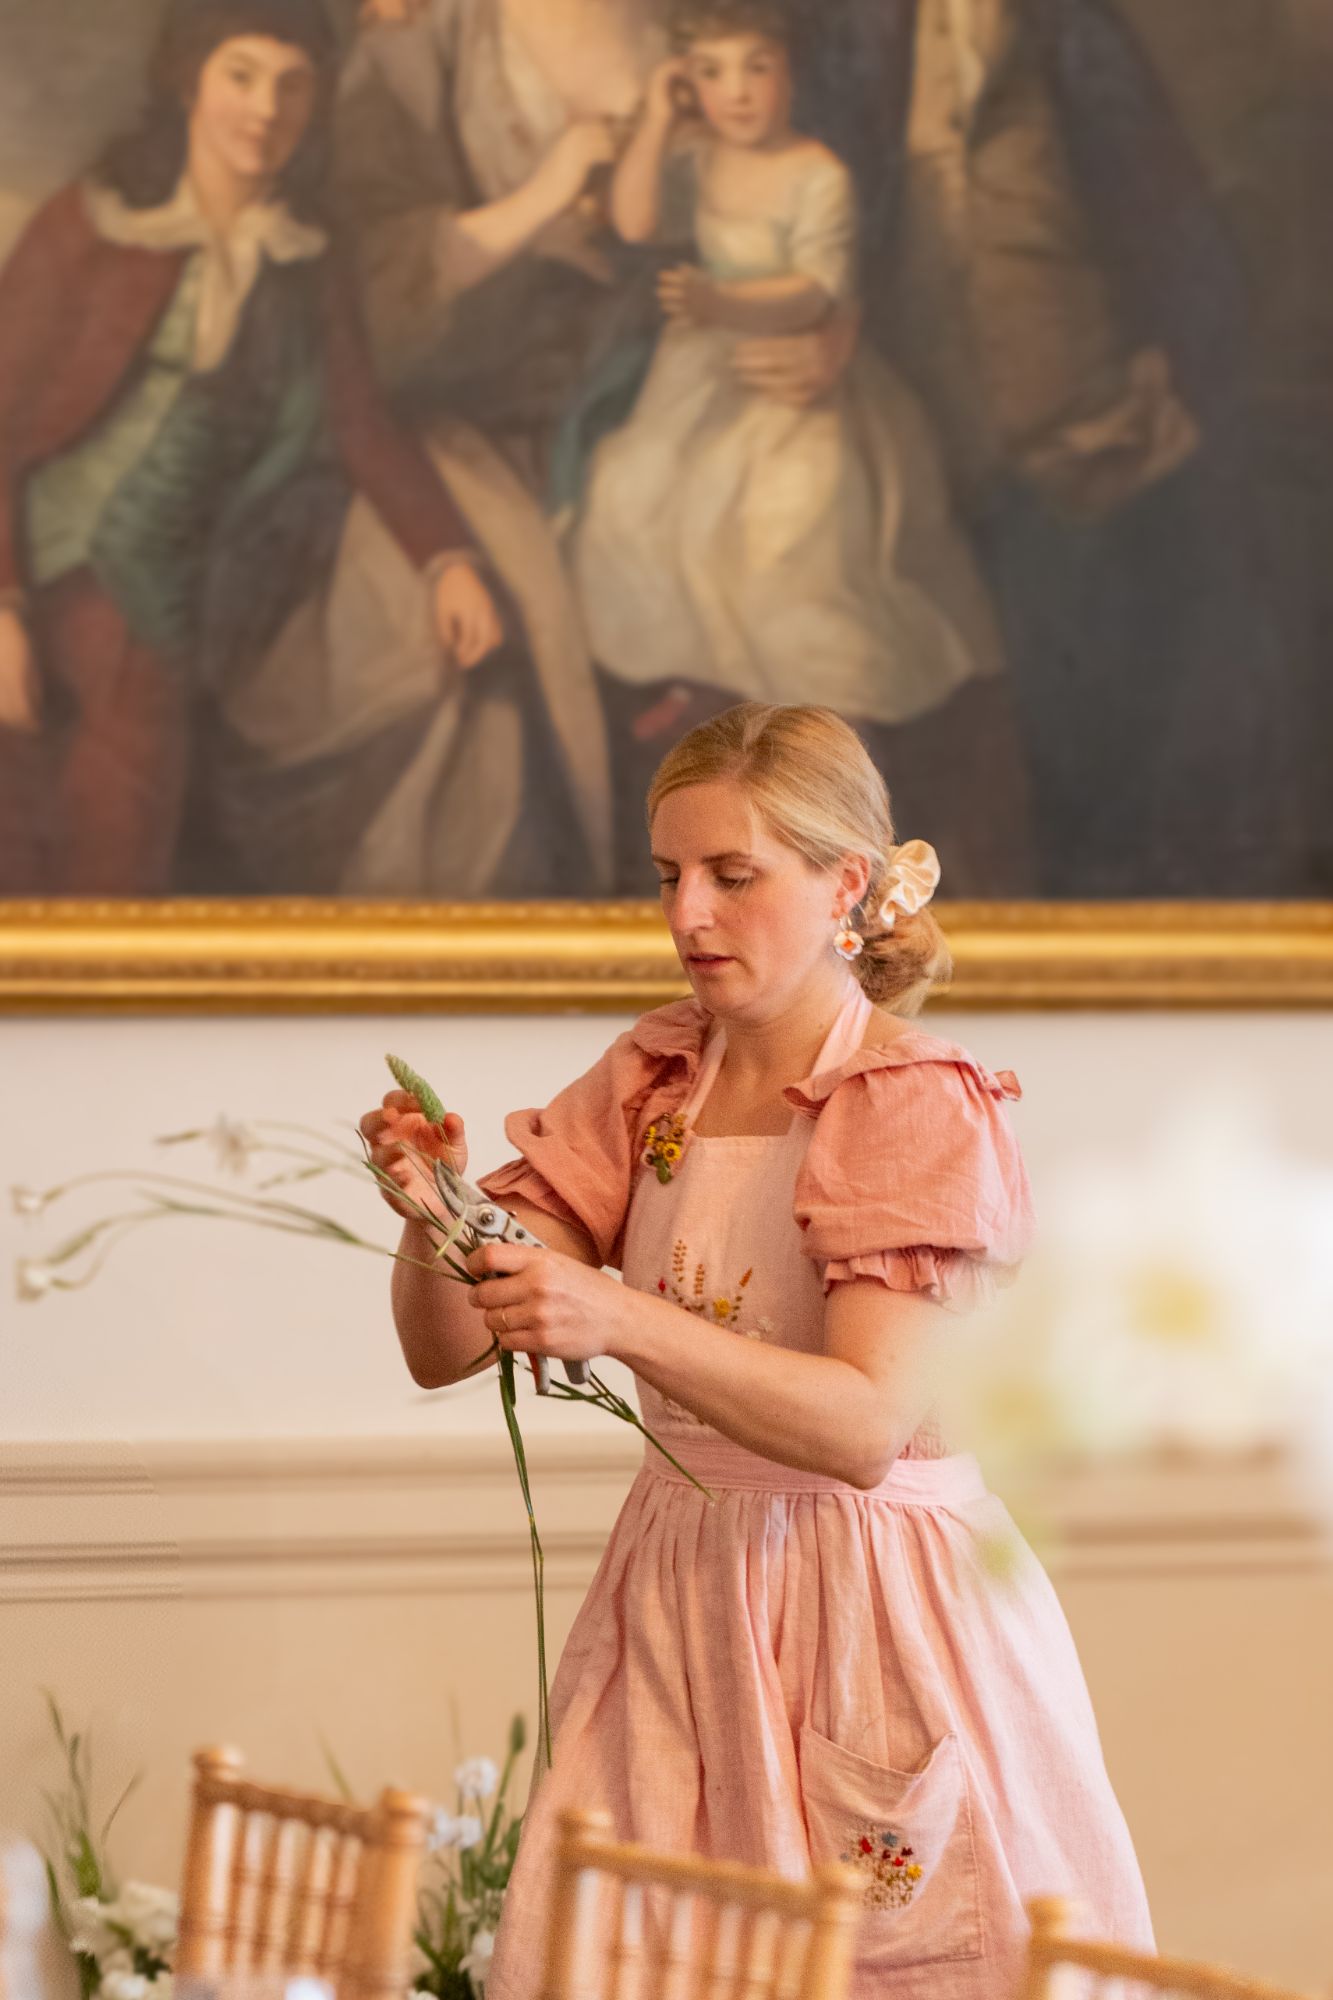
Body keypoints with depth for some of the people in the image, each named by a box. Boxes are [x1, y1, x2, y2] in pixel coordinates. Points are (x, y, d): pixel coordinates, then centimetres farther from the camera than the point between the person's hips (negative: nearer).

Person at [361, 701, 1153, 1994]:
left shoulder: (923, 1109, -10)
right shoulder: (651, 1083, 7)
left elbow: (865, 1426, -23)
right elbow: (446, 1346, 4)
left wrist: (620, 1322, -35)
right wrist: (436, 1210, -17)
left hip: (871, 1616, -5)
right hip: (680, 1589, 5)